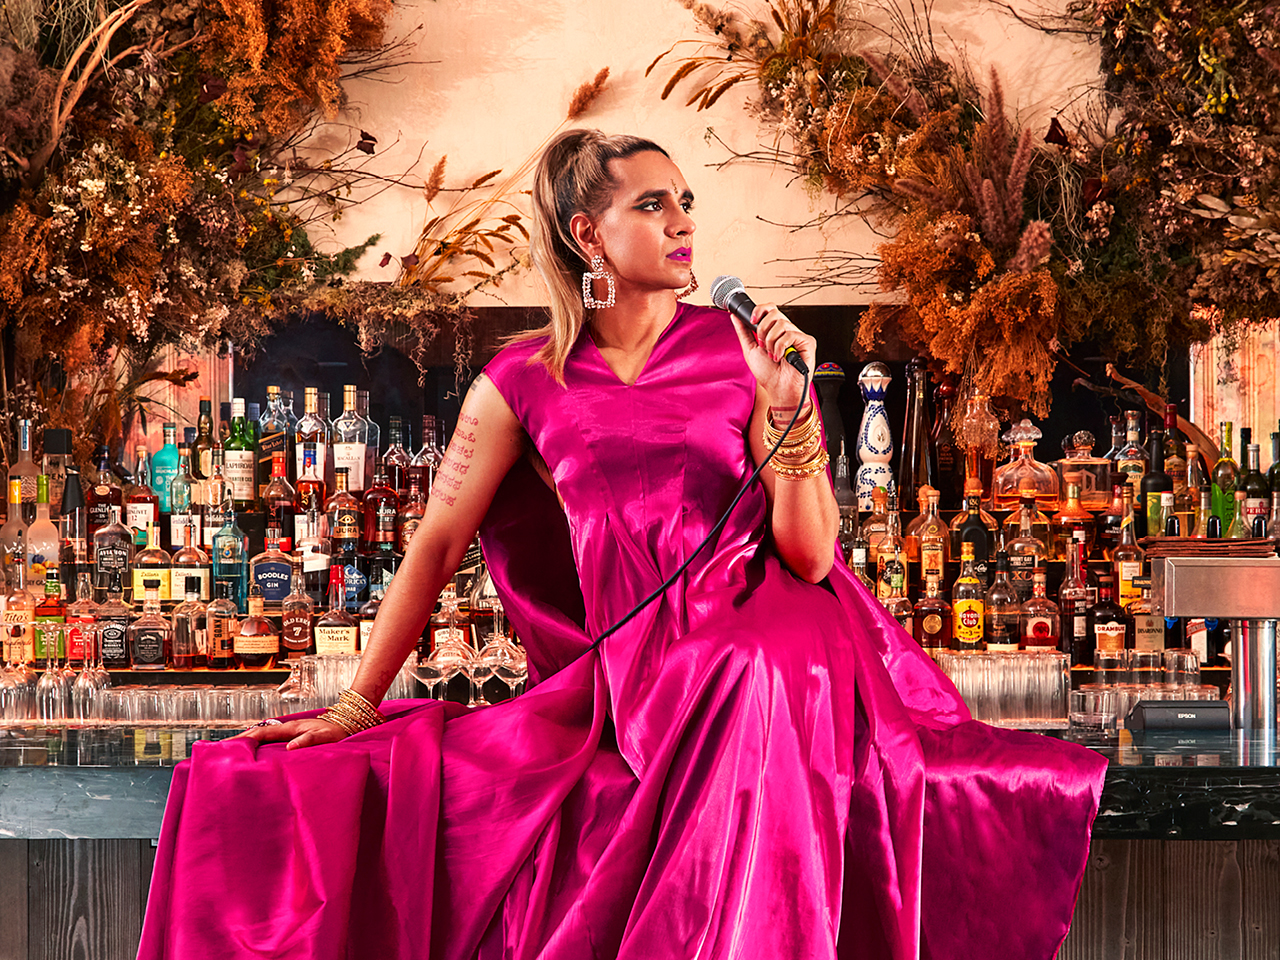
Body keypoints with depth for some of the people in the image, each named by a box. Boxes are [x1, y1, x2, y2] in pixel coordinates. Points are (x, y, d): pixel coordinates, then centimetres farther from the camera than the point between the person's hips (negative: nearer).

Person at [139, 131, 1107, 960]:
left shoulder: (739, 350, 1)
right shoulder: (525, 383, 2)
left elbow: (812, 555, -5)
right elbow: (436, 544, 7)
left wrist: (787, 404, -18)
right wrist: (355, 709, 6)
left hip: (770, 640, -1)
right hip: (636, 676, 2)